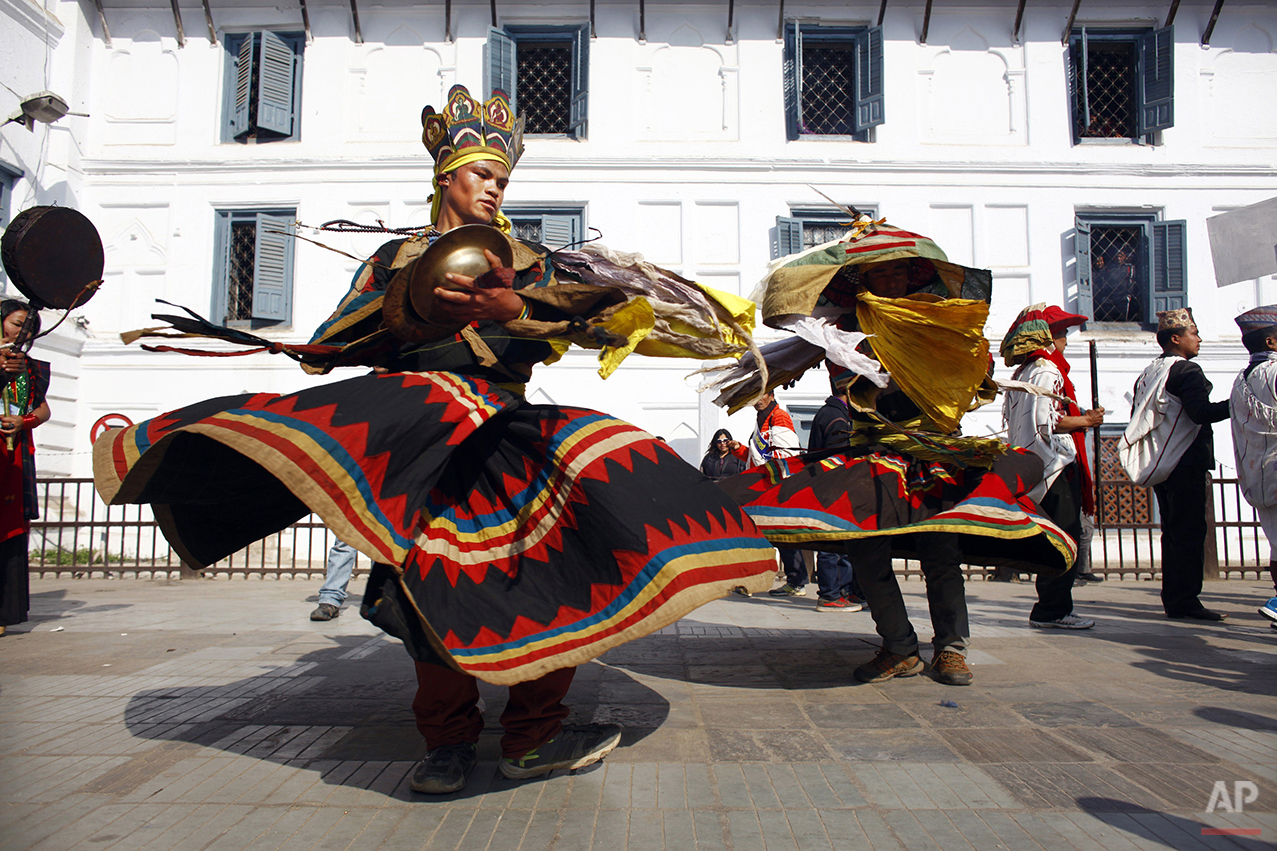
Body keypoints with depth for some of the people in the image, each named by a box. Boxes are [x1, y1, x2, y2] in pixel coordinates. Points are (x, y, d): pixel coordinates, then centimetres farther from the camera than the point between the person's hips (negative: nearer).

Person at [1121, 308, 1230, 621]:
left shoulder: (1147, 373, 15)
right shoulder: (1186, 370, -10)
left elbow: (1137, 419, 18)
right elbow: (1202, 412, -23)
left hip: (1159, 466, 9)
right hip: (1185, 465, -9)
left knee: (1173, 532, 13)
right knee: (1190, 534, -5)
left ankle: (1173, 600, 16)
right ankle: (1185, 601, -3)